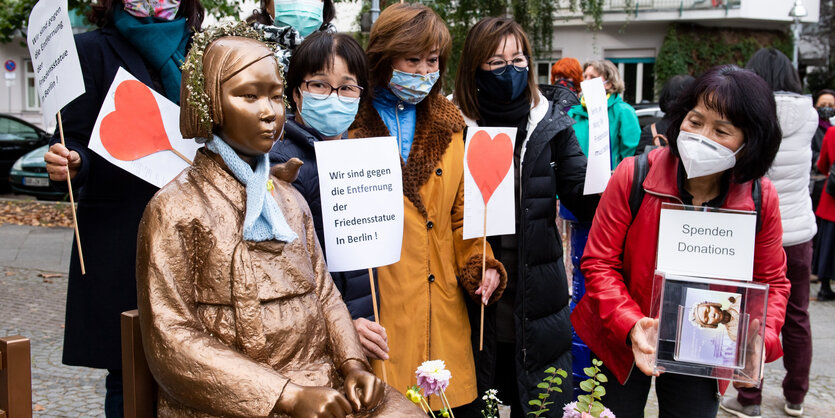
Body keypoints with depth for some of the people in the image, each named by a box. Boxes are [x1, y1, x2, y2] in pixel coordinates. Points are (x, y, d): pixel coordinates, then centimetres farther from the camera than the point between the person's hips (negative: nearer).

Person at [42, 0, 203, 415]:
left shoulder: (190, 54, 13)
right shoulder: (94, 50, 0)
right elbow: (76, 142, -5)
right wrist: (68, 163, -27)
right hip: (119, 240, -4)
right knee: (127, 371, 2)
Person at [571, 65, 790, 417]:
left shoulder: (760, 198, -11)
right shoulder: (633, 175, -17)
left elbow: (771, 282, 2)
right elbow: (599, 263, -12)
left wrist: (759, 338, -18)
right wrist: (630, 325, -27)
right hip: (622, 347, -1)